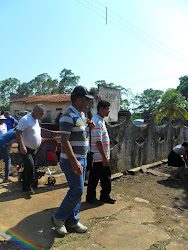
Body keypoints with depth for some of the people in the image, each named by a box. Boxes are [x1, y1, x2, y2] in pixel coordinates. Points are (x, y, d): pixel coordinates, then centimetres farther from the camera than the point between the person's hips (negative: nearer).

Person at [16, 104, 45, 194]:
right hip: (25, 149, -8)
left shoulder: (36, 120, 11)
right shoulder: (25, 119, -17)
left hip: (34, 149, 8)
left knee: (28, 167, 15)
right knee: (30, 165, -17)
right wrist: (22, 146, -31)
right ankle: (28, 187, -3)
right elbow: (18, 133, -24)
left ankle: (26, 187, 28)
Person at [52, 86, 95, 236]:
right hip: (71, 159, -9)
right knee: (77, 190, -7)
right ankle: (59, 217, 15)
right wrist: (74, 162, -27)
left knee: (78, 190, 13)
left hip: (82, 158, 9)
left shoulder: (82, 115, 13)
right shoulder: (68, 116, -16)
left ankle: (72, 221, 27)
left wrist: (89, 128, 4)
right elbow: (65, 141, -22)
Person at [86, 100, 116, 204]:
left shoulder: (100, 120, 13)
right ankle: (90, 197, 22)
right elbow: (98, 142, -24)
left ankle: (105, 196, 31)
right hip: (99, 157, -10)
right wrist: (104, 157, -21)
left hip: (103, 157, 10)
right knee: (94, 178, 6)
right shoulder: (97, 122, -20)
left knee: (106, 176, 17)